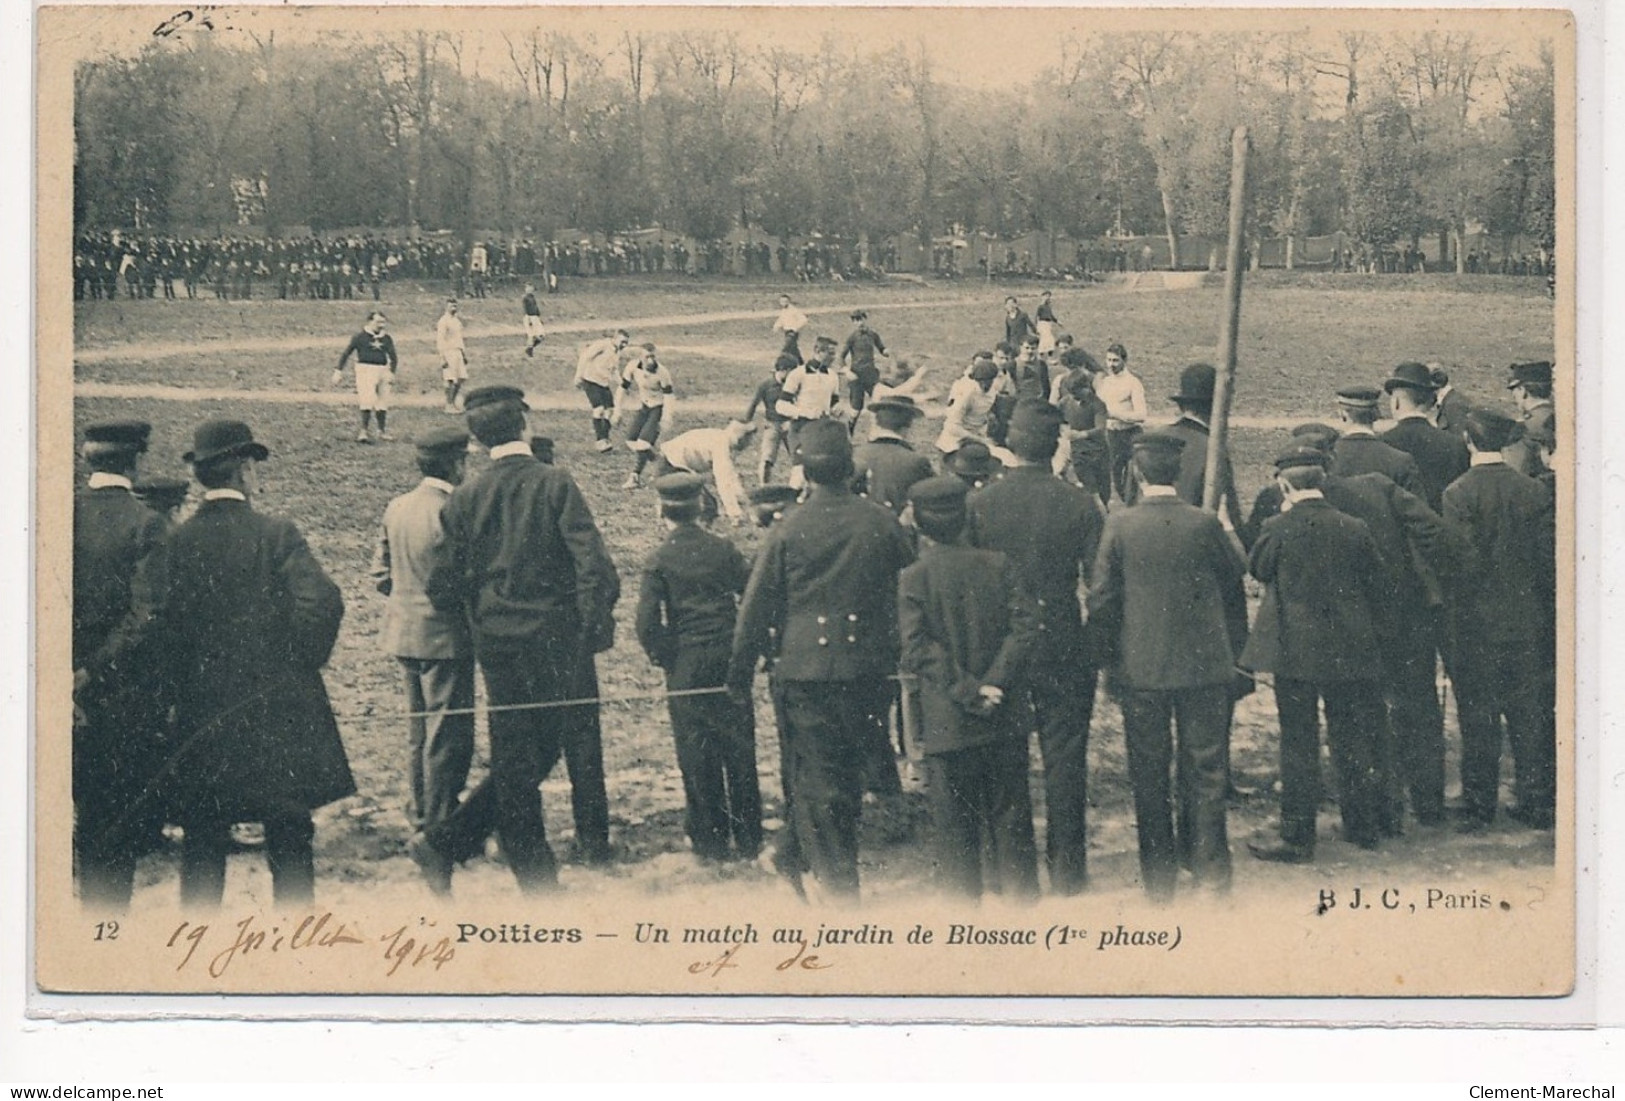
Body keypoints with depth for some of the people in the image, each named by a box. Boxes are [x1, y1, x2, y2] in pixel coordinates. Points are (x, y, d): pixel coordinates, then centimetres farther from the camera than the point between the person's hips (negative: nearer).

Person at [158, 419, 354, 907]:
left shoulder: (177, 540, -2)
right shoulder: (276, 533, -9)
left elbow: (163, 624, -4)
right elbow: (323, 603, -18)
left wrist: (185, 681, 10)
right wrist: (299, 666, -3)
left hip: (201, 718, 2)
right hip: (277, 711, -2)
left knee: (203, 843, 10)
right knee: (289, 839, 6)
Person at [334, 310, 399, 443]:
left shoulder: (386, 339, 10)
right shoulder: (360, 337, -3)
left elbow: (393, 357, 13)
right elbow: (346, 353, 1)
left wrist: (391, 372, -2)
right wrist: (338, 371, -3)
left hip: (382, 371, 5)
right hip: (365, 369, -5)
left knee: (382, 403, 10)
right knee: (367, 401, -13)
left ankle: (382, 430, 25)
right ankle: (364, 431, -11)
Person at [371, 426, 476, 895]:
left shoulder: (396, 508, 5)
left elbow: (381, 575, 9)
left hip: (403, 633, 8)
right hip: (444, 637, -8)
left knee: (419, 731, 17)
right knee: (448, 737, -1)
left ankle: (423, 824, 25)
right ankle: (438, 835, 1)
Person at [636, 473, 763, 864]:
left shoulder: (660, 560, -6)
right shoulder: (723, 550, 1)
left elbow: (648, 622, -12)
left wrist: (665, 659, 2)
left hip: (687, 666, -2)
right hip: (730, 658, 2)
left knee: (697, 755, 6)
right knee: (739, 750, 10)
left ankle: (710, 840, 11)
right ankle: (747, 838, 15)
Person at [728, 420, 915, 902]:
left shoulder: (787, 529, -7)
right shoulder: (882, 523, -2)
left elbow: (756, 605, -3)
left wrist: (740, 674, 6)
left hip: (804, 670, -3)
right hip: (868, 669, 3)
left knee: (814, 777, 2)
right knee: (849, 769, 18)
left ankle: (838, 883, -6)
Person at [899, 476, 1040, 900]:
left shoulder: (913, 578, -7)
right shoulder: (996, 565, 1)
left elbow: (920, 649, -15)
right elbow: (1025, 627, -7)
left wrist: (968, 692, -12)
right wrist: (994, 683, -10)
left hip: (946, 725, -2)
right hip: (1004, 722, 3)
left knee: (956, 830, 5)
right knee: (1011, 822, 12)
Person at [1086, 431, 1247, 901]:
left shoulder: (1119, 525, -9)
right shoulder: (1204, 523, -8)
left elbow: (1101, 599, -6)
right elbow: (1235, 578, 4)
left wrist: (1112, 657, 9)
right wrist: (1233, 647, 18)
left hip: (1140, 668, 0)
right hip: (1205, 666, 0)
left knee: (1149, 774, 8)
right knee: (1205, 766, 10)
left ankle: (1159, 878, 13)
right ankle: (1210, 866, 10)